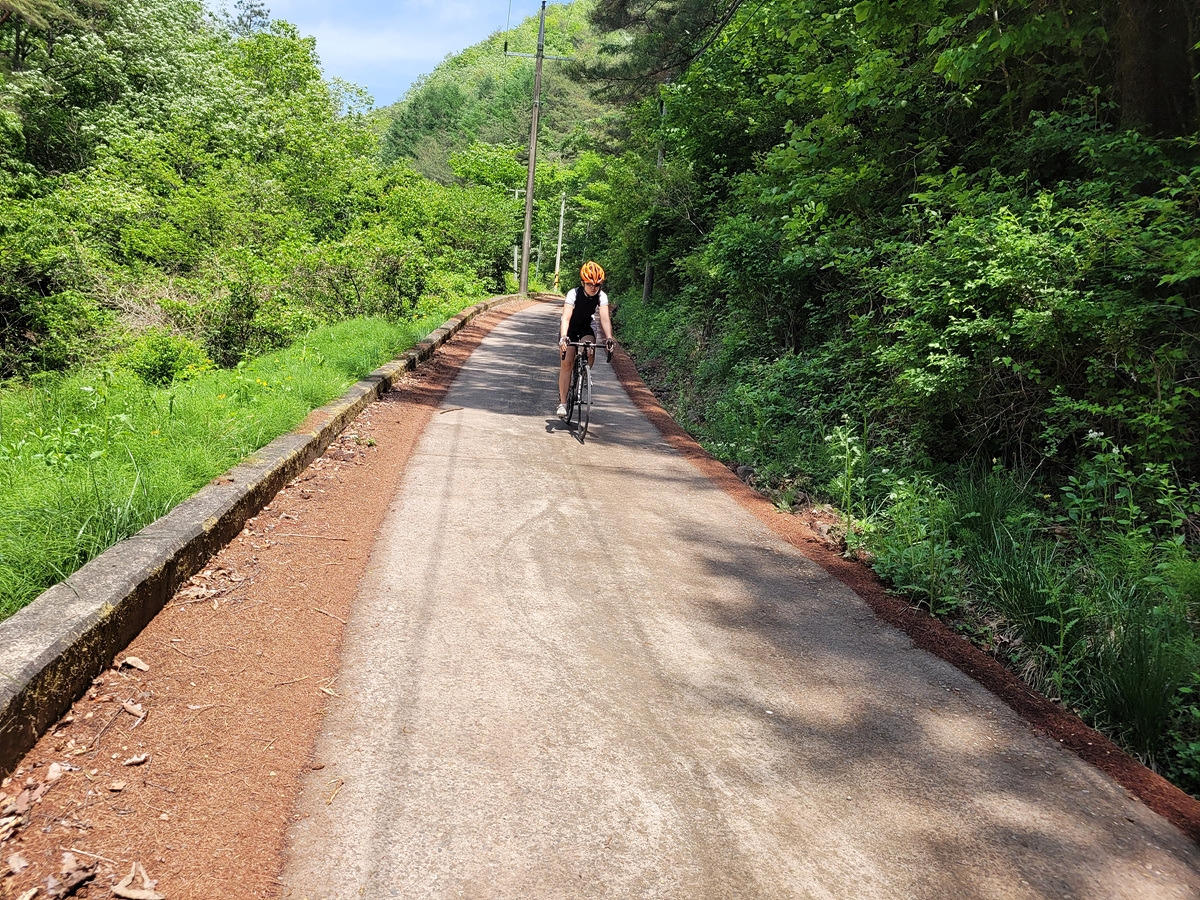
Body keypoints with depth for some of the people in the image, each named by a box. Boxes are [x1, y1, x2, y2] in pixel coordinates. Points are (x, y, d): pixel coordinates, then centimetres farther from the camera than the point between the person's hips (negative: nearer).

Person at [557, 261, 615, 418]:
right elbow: (566, 317, -37)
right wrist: (563, 337, -53)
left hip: (586, 327, 2)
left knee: (590, 353, -27)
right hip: (569, 328, -2)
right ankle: (562, 403, -7)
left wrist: (609, 338, -46)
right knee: (567, 363, -13)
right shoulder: (574, 293, -28)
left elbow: (605, 318, -29)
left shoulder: (602, 296, -20)